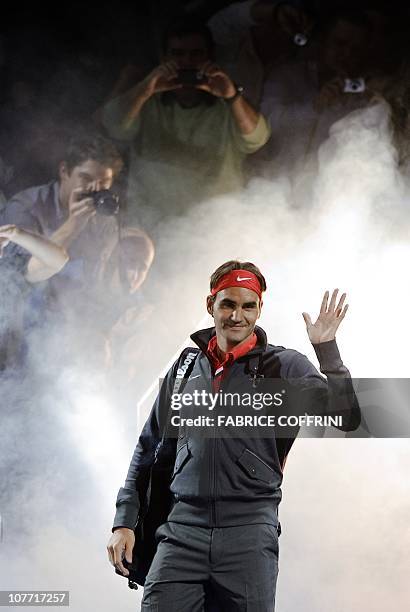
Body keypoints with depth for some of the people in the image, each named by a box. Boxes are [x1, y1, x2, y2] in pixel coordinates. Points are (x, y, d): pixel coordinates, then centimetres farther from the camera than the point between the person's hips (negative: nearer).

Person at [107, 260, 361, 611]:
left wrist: (327, 349, -15)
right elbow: (150, 448, 21)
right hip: (183, 529, 2)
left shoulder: (283, 366, 5)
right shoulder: (186, 367, 15)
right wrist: (125, 521, 16)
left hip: (250, 529, -2)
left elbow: (347, 417, -8)